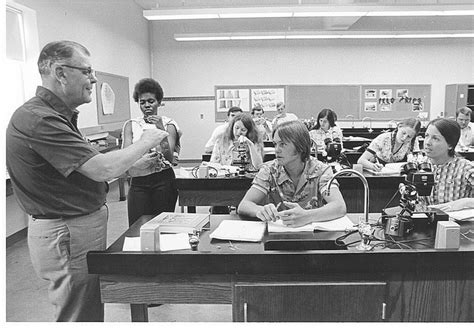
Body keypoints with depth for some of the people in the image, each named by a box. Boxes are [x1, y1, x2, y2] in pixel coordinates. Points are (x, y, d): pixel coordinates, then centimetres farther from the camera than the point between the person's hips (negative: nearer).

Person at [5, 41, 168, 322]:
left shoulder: (61, 117, 12)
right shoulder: (37, 119, -22)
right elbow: (102, 169, -27)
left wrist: (136, 168, 7)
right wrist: (146, 142, -13)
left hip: (84, 229, 10)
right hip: (67, 236, -10)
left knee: (92, 312, 21)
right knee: (80, 317, 6)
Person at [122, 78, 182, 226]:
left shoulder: (168, 124, 2)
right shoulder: (131, 125, 7)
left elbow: (169, 158, -9)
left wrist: (161, 130, -21)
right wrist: (140, 161, -25)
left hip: (163, 181, -1)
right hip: (138, 182, 1)